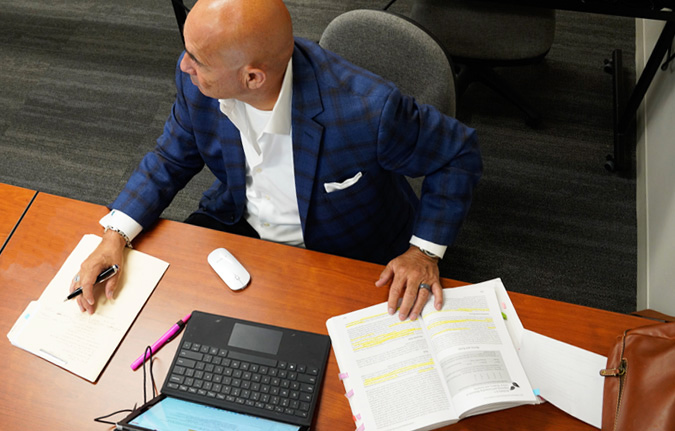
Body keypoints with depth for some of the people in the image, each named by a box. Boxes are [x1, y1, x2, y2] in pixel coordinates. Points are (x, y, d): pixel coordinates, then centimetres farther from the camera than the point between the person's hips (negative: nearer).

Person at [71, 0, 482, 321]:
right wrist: (116, 235, -12)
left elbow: (459, 154, -18)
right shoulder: (197, 81, -18)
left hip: (344, 259, -3)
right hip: (237, 225, 4)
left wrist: (425, 251, -24)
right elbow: (172, 158, 0)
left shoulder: (367, 109, -36)